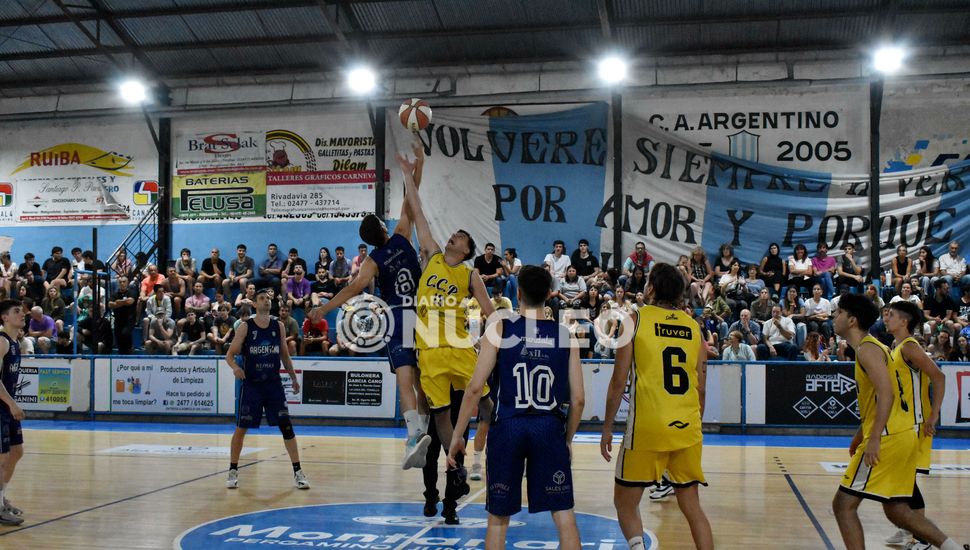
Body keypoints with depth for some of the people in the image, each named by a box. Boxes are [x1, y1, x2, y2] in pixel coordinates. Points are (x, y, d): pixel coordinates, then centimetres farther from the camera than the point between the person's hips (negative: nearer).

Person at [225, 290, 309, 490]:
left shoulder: (278, 326, 5)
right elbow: (230, 354, -4)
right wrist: (235, 366, -25)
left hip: (274, 383, 2)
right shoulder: (245, 327, -4)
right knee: (241, 428, 4)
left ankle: (298, 472, 2)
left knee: (286, 426, -4)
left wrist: (293, 377, 16)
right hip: (250, 384, -2)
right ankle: (233, 471, 19)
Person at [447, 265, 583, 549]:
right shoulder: (566, 335, 3)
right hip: (550, 428, 1)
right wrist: (568, 439, 17)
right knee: (564, 514, 9)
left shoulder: (500, 330, -2)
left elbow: (475, 388, -7)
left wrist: (457, 435, 0)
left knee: (498, 518, 12)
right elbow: (578, 399, 3)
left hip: (507, 428, -1)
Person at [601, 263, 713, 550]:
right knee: (691, 506, 15)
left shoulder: (636, 319, -2)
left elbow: (619, 381, -6)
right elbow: (700, 389, 11)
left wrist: (607, 427, 2)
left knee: (625, 501, 12)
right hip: (688, 429, 4)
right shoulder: (694, 326, 10)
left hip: (647, 428, -4)